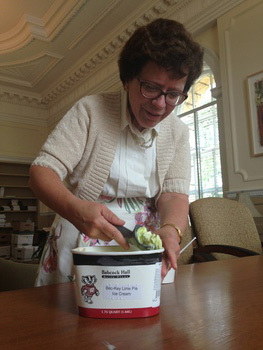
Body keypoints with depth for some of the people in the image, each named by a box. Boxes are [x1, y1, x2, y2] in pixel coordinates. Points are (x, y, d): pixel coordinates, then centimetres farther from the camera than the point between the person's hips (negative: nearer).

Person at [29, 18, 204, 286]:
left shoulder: (178, 132, 4)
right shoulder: (90, 110, -7)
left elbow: (174, 193, -2)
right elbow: (42, 170, -13)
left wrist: (171, 229, -25)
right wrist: (75, 209, -34)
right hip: (81, 241, -2)